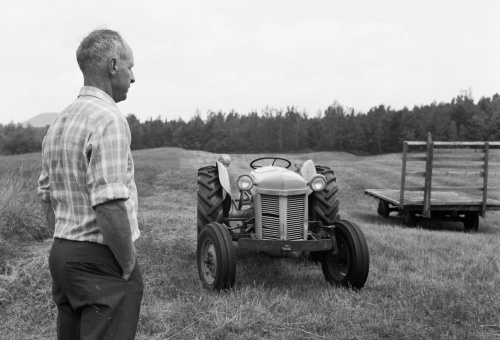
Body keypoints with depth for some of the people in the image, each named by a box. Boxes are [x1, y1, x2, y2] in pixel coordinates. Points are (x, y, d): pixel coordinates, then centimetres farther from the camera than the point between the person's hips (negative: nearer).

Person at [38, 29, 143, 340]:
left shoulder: (58, 123, 11)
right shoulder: (108, 119, -18)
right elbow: (110, 207, -24)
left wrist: (69, 247, 18)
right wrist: (129, 265, -13)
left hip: (61, 254, 9)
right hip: (102, 261, -9)